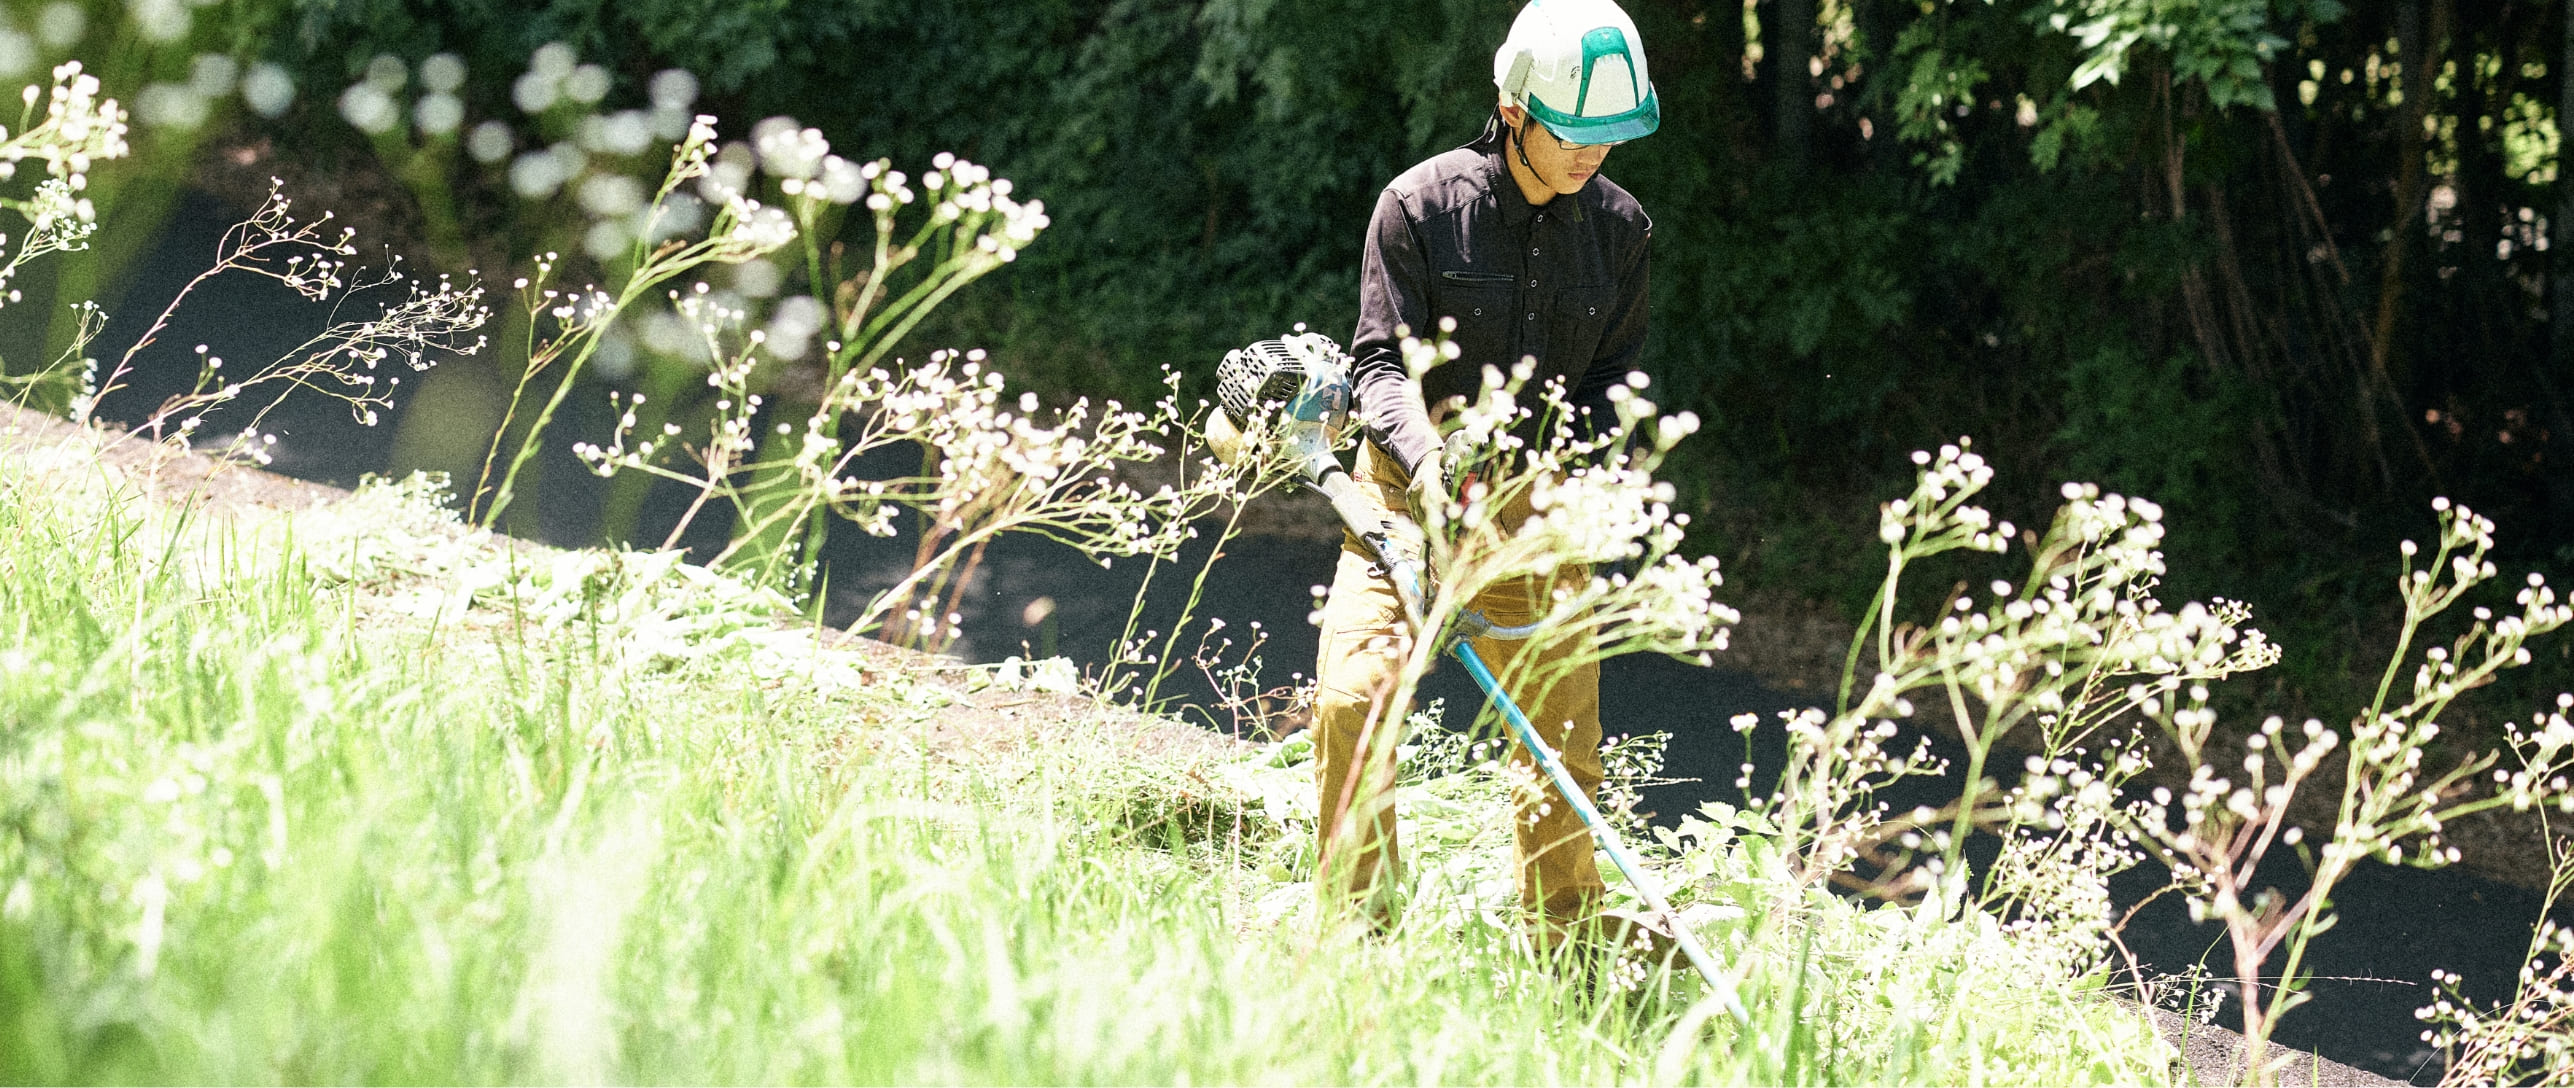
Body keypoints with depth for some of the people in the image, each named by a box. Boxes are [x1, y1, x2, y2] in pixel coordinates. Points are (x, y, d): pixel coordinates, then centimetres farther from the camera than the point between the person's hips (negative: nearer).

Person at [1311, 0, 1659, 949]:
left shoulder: (1619, 227, 1)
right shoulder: (1421, 203, -10)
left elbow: (1614, 373, 6)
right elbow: (1382, 360, -10)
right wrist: (1426, 463, -29)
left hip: (1539, 508, 3)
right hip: (1413, 489, -3)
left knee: (1564, 736, 9)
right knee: (1353, 697, -18)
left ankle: (1566, 946, 27)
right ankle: (1356, 925, -6)